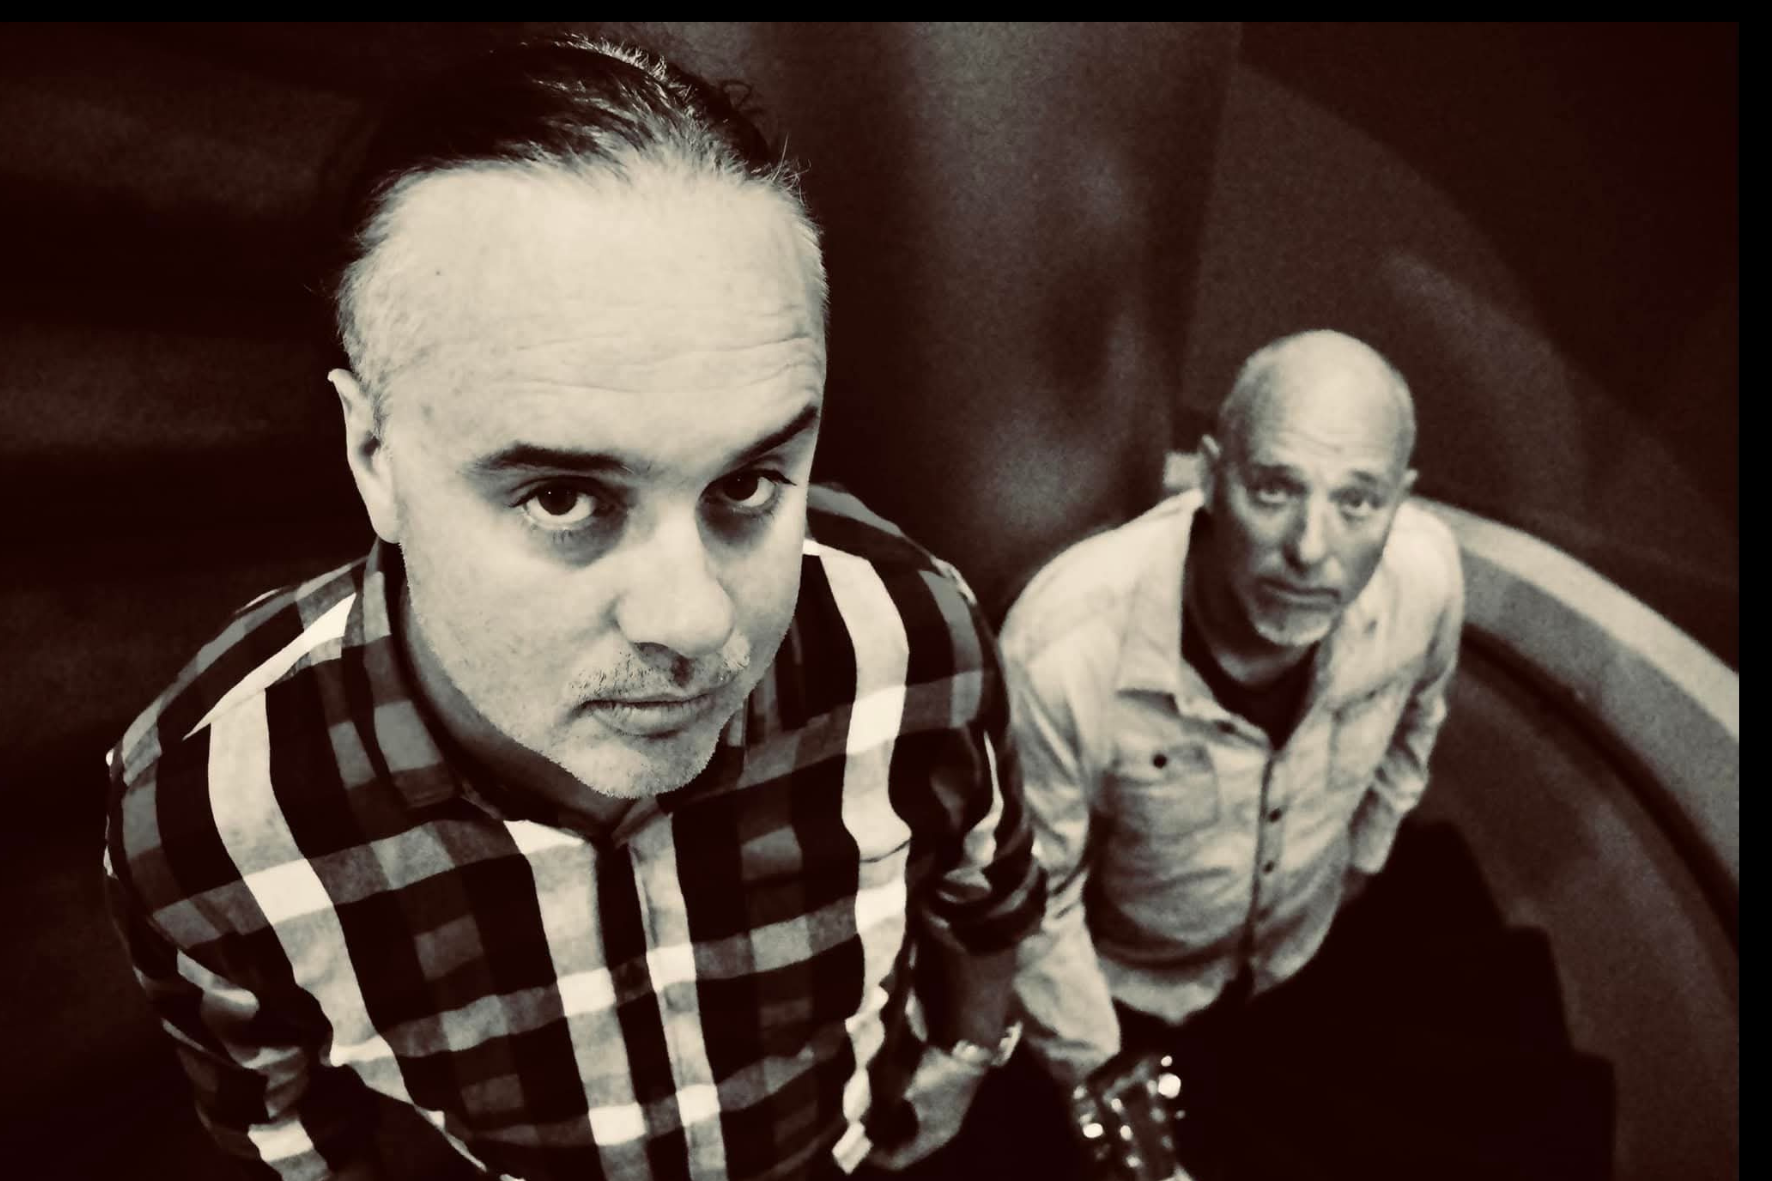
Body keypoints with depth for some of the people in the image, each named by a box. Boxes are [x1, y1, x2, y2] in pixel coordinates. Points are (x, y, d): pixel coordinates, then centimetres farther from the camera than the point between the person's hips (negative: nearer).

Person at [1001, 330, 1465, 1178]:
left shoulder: (1426, 577, -28)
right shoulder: (1061, 651, -41)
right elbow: (1034, 899, -24)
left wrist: (1358, 867, 11)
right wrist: (1090, 1072, -10)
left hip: (1303, 962, 4)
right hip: (1124, 991, -4)